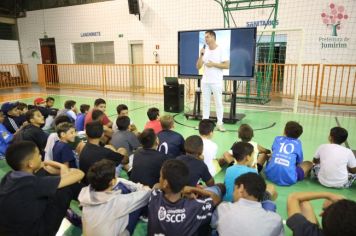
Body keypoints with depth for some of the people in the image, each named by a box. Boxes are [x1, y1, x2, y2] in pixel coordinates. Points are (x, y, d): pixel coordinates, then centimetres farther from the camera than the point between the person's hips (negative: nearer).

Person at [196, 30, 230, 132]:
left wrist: (213, 64, -15)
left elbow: (227, 65, -9)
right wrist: (201, 55, -8)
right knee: (205, 102, 9)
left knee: (218, 102, 1)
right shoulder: (204, 50, 7)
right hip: (205, 81, 4)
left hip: (216, 81, -4)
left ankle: (219, 123, 8)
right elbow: (198, 67, 4)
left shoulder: (221, 50, -4)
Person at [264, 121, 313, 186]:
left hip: (270, 175, 1)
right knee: (309, 164, 21)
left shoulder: (277, 138, 11)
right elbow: (299, 161, 14)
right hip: (289, 179, -1)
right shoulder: (298, 143, 6)